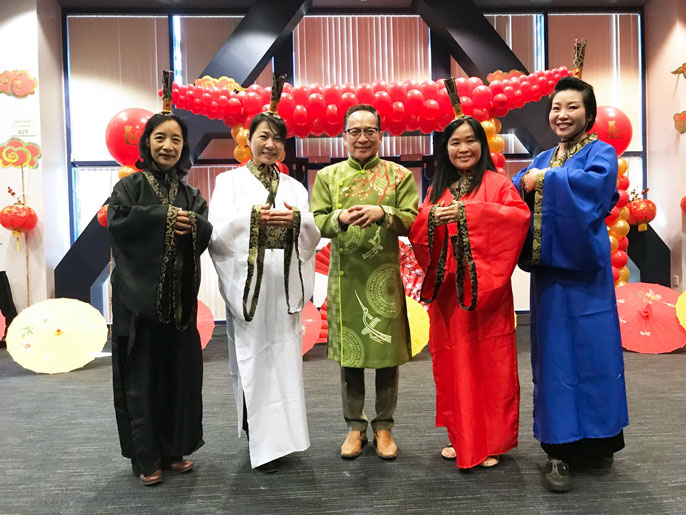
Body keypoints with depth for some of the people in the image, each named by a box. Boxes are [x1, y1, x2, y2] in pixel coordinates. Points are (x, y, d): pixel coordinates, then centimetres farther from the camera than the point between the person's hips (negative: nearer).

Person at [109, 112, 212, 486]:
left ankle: (174, 449, 24)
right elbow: (117, 221, -14)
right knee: (142, 375, 2)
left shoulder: (190, 194, 13)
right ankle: (145, 458, 16)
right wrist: (162, 217, -15)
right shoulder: (131, 185, 2)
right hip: (138, 294, -4)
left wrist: (191, 224, -19)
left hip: (180, 298, 4)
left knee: (180, 372, 8)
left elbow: (207, 233, 1)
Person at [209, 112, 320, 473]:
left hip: (284, 285, 3)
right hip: (247, 284, -3)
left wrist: (297, 219, -13)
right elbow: (217, 232, -4)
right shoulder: (230, 181, 8)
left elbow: (312, 237, 8)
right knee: (252, 360, -1)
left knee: (284, 359, 4)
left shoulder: (294, 187, 17)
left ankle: (276, 437, 17)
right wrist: (251, 217, -20)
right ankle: (260, 439, 10)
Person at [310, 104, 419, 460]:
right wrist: (340, 218, -22)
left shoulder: (400, 175, 5)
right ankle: (355, 426, 24)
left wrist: (382, 213, -22)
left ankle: (383, 426, 23)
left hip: (385, 277, -1)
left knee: (387, 353, 6)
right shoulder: (327, 176, 8)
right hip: (345, 278, 1)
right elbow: (316, 222, -1)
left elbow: (411, 221, -4)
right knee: (349, 353, 9)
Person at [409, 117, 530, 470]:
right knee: (453, 364, 9)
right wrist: (431, 218, -14)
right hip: (447, 290, 4)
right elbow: (416, 233, 8)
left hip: (485, 289, -4)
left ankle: (491, 442, 16)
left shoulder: (497, 183, 1)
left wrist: (468, 212, -22)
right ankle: (461, 437, 24)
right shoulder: (437, 188, 15)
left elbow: (520, 216, -16)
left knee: (489, 363, 1)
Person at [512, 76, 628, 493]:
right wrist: (524, 183, -15)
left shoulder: (601, 152, 1)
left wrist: (544, 180, -12)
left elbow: (596, 182, -21)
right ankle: (559, 449, 9)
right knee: (554, 354, 3)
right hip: (548, 267, 4)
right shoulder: (541, 161, 17)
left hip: (584, 267, -4)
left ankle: (597, 439, 20)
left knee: (592, 349, 2)